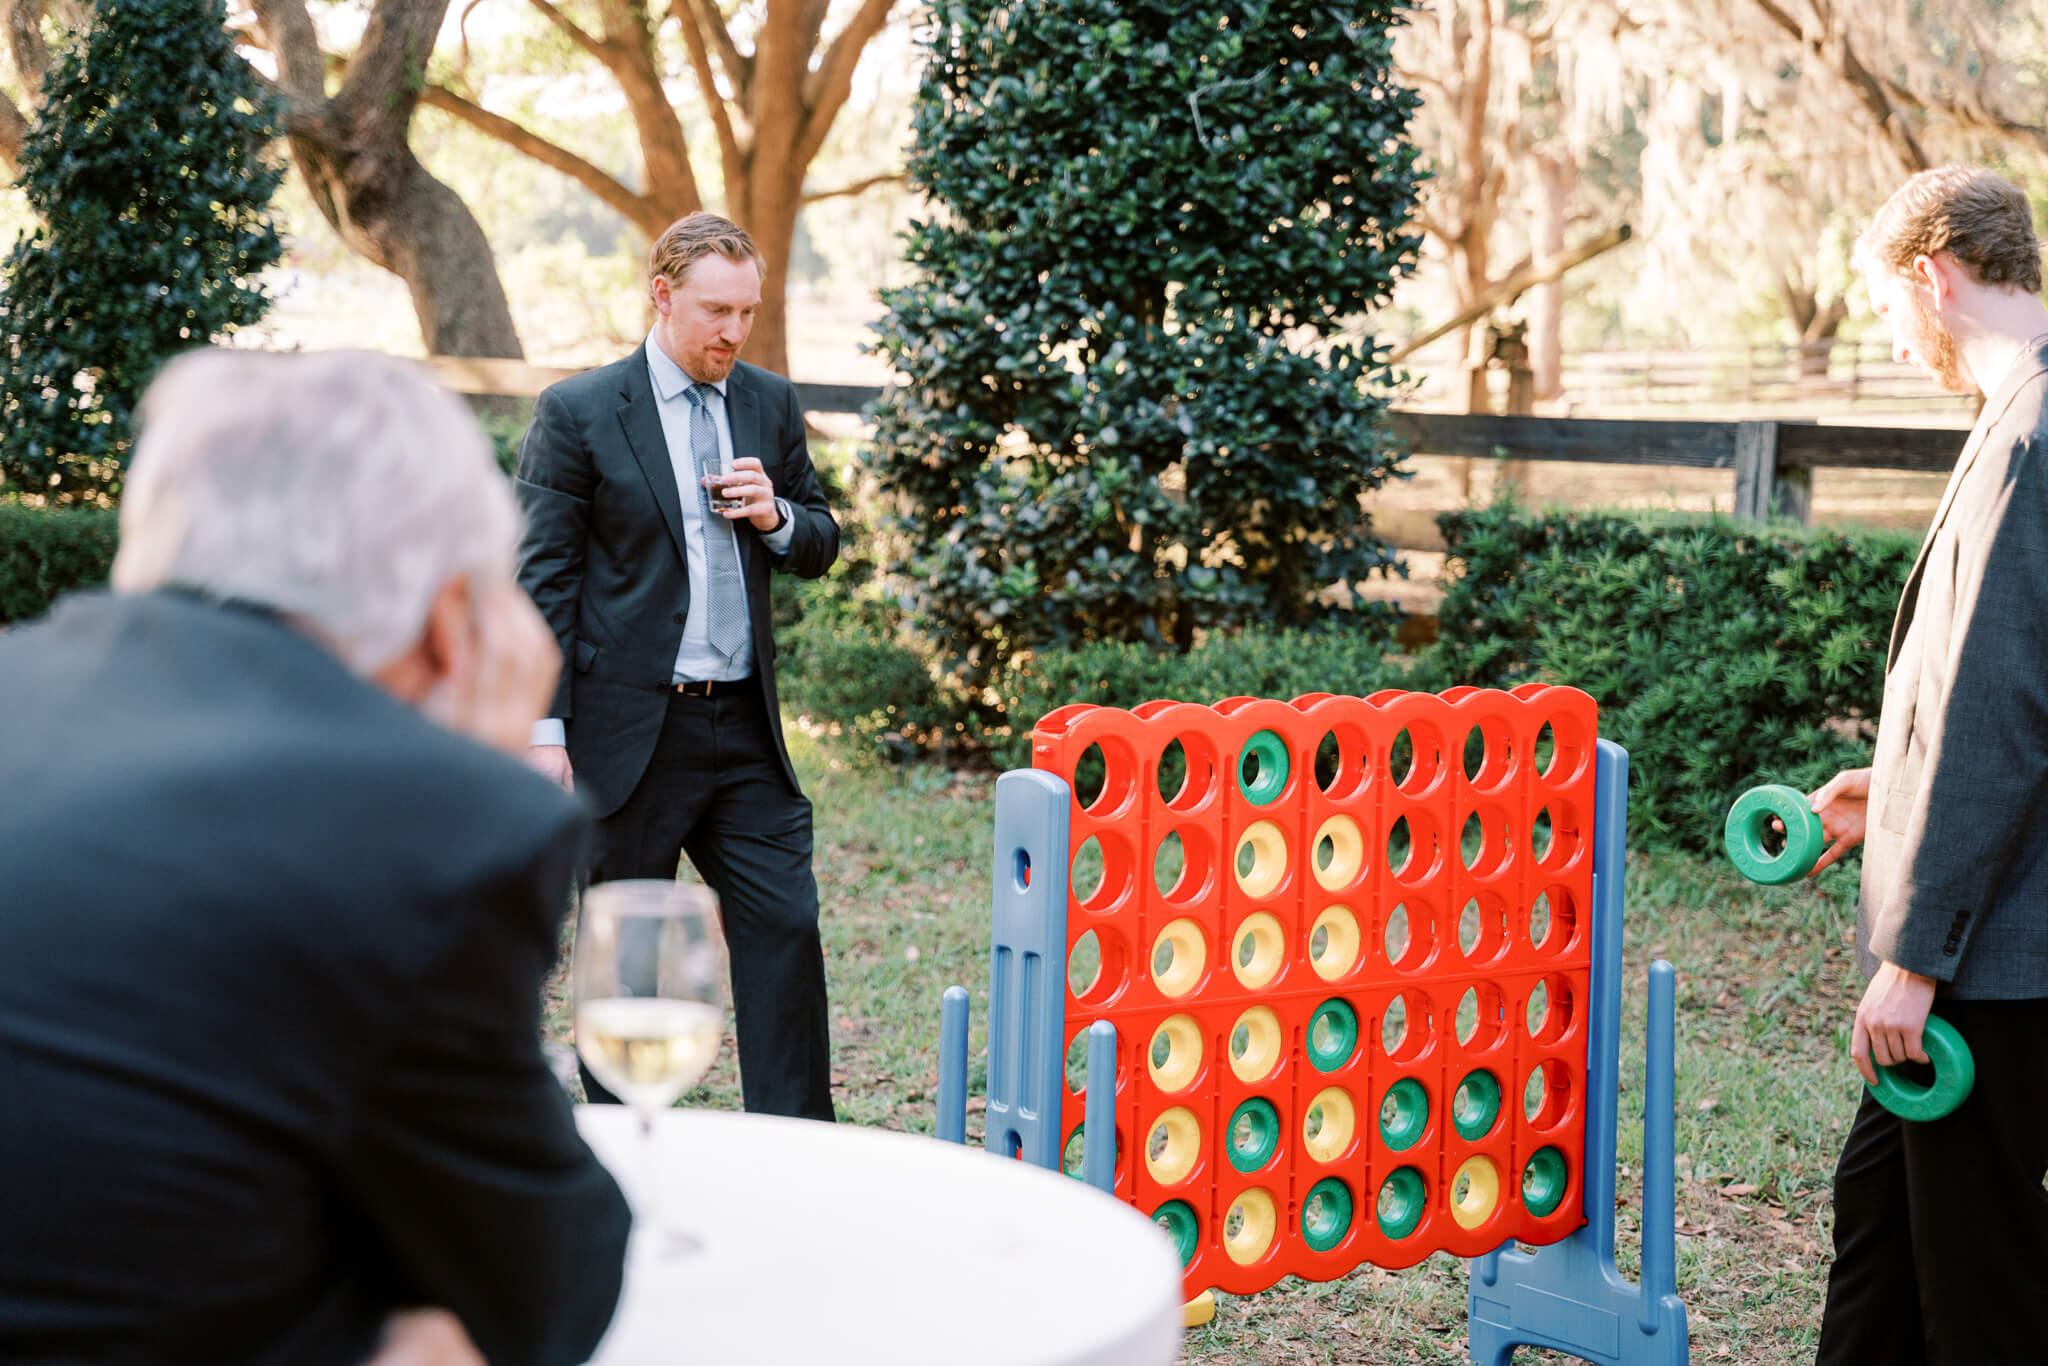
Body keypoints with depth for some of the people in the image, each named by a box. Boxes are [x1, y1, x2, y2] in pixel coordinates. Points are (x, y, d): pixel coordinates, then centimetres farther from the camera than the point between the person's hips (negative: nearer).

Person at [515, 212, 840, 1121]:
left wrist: (777, 517, -6)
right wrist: (543, 730, -11)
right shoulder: (579, 413, -4)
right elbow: (542, 579, -5)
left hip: (745, 725, 4)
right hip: (630, 726, -4)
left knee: (786, 927, -1)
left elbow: (821, 544, 18)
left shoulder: (772, 405, 10)